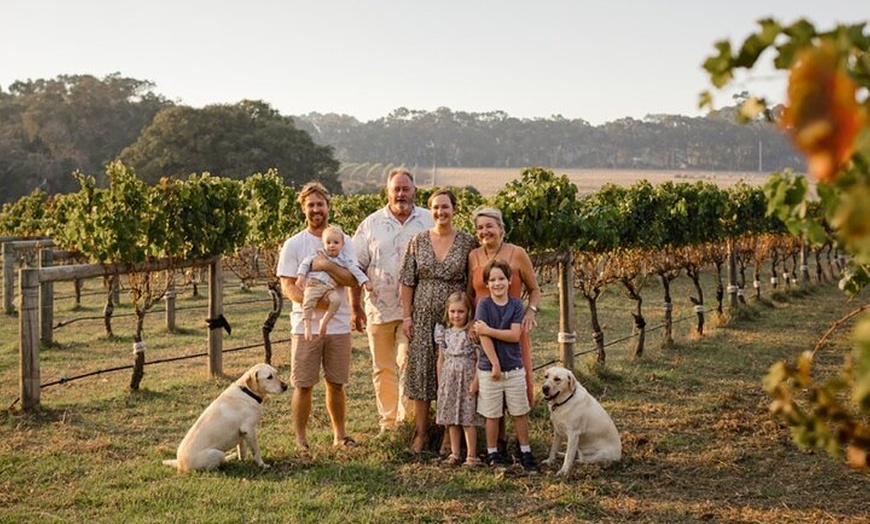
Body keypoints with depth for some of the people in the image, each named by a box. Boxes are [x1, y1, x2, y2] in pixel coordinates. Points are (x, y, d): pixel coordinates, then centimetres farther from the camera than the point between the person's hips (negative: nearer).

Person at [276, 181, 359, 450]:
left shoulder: (343, 241, 6)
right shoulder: (293, 244, 0)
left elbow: (352, 279, -6)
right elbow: (287, 287, -6)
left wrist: (327, 265, -20)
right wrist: (315, 301, -20)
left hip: (339, 325, 2)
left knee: (336, 384, 12)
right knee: (303, 385, 1)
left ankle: (339, 435, 25)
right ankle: (300, 439, 12)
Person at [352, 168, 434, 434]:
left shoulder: (429, 222, 4)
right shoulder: (371, 224, 4)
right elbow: (356, 267, 5)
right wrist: (355, 308, 1)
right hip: (379, 309, 2)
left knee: (409, 363, -9)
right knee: (383, 368, 9)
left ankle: (407, 420, -2)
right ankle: (387, 421, 19)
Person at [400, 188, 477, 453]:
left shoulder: (467, 242, -1)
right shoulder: (418, 241, 3)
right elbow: (407, 281, 5)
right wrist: (406, 316, 0)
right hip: (424, 317, 1)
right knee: (421, 370, 3)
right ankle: (421, 432, 14)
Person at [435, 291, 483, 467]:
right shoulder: (444, 332, 7)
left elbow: (480, 358, -9)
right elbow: (441, 358, 13)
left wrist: (476, 381, -14)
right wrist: (440, 382, 13)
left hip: (466, 378, -5)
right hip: (449, 379, 5)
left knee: (467, 420, -4)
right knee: (451, 419, 9)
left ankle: (471, 456, 4)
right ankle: (455, 454, 18)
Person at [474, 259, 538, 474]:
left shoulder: (516, 305, -1)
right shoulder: (484, 304, -7)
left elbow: (515, 335, -12)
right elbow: (483, 337, -12)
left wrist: (488, 330, -18)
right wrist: (495, 364, -14)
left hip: (514, 367, 2)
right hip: (489, 368, -2)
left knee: (520, 412, 8)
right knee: (492, 414, 8)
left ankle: (525, 452, 19)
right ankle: (493, 454, 20)